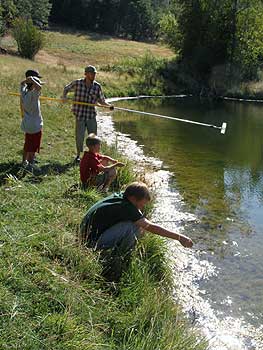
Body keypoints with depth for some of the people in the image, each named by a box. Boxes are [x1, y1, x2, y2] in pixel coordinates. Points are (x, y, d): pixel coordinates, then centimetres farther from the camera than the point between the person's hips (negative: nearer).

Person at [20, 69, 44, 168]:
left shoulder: (24, 93, 0)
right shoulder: (33, 94, -23)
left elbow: (22, 83, 21)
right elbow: (39, 87, -44)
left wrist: (27, 80, 2)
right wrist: (32, 80, -28)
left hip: (26, 124, 8)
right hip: (35, 126, -8)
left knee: (27, 145, 23)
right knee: (33, 148, 3)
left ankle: (24, 162, 36)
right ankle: (30, 165, 8)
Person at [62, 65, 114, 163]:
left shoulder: (97, 86, 0)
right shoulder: (77, 83, -4)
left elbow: (101, 101, 8)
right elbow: (66, 88, 15)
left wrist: (109, 105, -9)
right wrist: (64, 96, -3)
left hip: (91, 116, 2)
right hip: (80, 115, -2)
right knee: (79, 137, 2)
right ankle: (78, 155, 23)